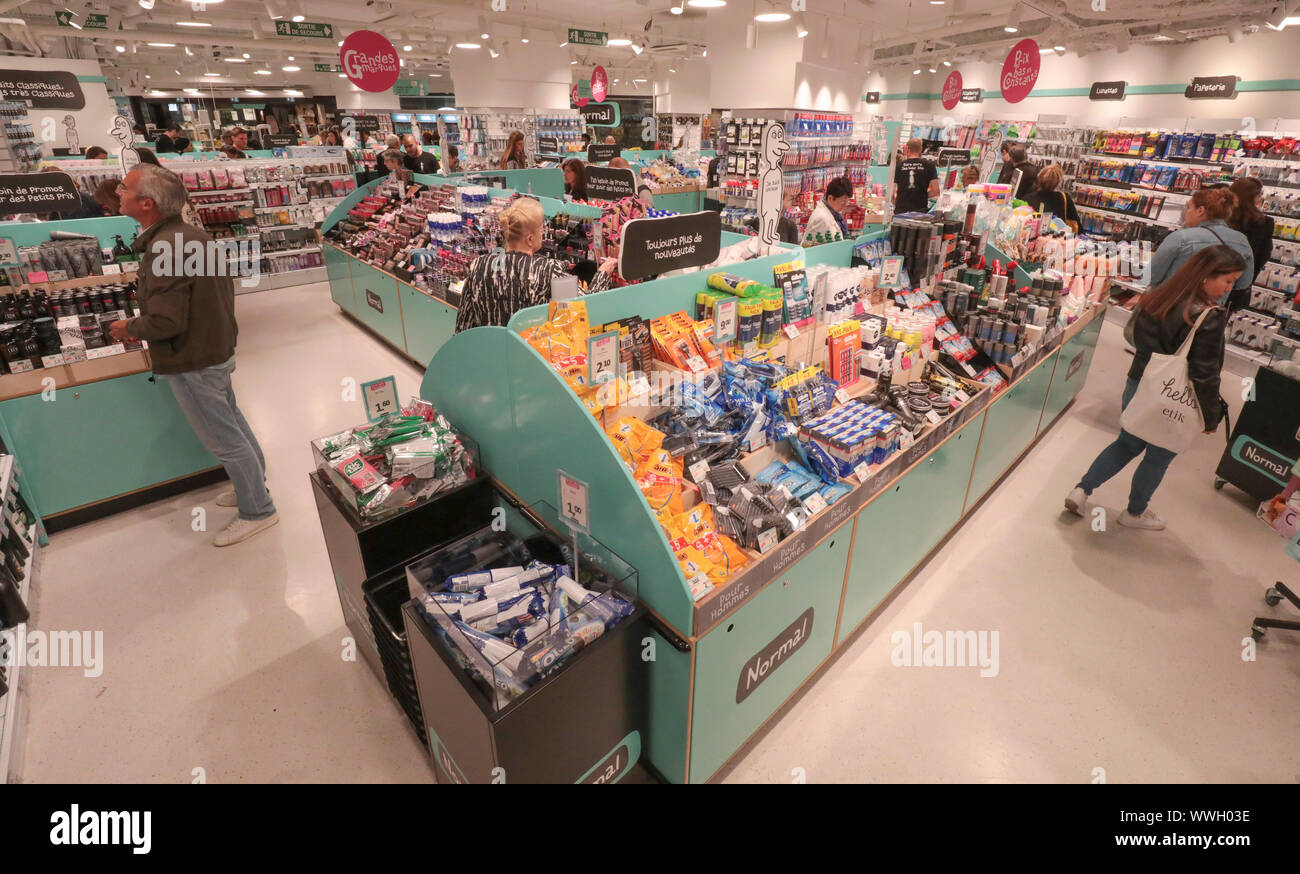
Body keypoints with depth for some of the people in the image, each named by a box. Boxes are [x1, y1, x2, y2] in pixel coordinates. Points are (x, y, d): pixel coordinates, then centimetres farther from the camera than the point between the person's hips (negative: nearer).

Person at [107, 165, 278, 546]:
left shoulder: (163, 250, -25)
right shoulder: (194, 235, 4)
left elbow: (165, 323, -27)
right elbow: (225, 287, 15)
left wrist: (128, 328, -8)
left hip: (193, 363, -10)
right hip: (217, 348, 10)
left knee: (223, 437, 2)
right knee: (231, 422, 22)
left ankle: (257, 511, 14)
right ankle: (253, 486, 39)